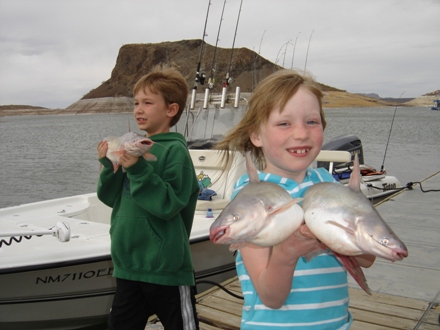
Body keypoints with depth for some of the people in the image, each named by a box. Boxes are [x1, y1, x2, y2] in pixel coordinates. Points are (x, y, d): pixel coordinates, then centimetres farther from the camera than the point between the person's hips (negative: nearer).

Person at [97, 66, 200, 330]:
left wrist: (138, 170, -28)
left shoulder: (175, 150, -14)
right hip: (128, 266, 7)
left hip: (167, 270, -7)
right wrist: (109, 164, -7)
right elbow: (112, 198, 7)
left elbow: (168, 205, -22)